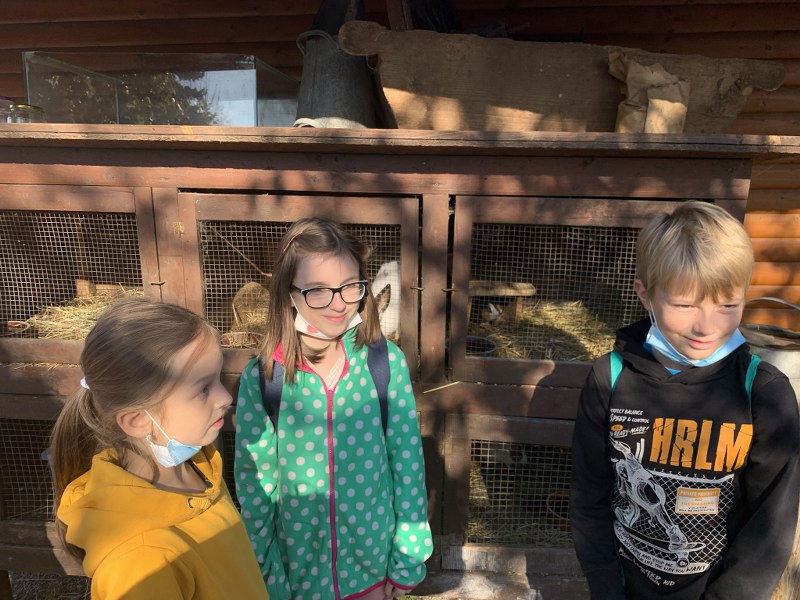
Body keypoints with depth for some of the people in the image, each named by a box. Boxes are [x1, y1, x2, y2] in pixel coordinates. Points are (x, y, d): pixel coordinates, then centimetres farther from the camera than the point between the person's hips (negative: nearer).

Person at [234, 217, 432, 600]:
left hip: (374, 562, 0)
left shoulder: (386, 362, -16)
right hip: (299, 568, 0)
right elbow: (253, 486, -8)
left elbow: (408, 464, -9)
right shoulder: (260, 378, -17)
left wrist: (408, 560, -4)